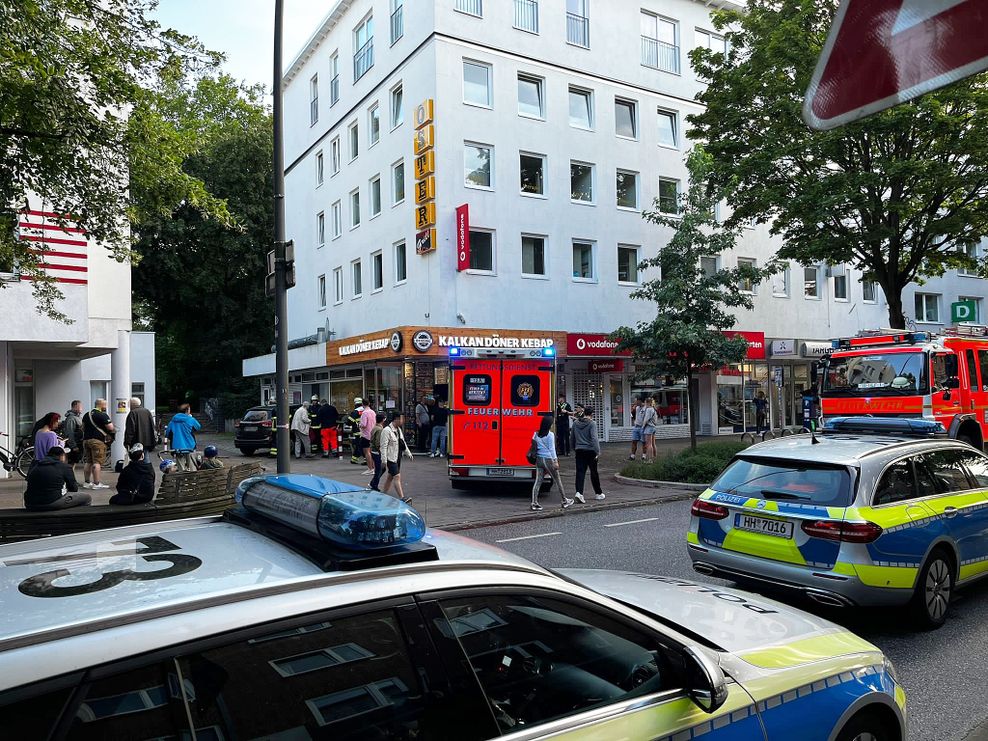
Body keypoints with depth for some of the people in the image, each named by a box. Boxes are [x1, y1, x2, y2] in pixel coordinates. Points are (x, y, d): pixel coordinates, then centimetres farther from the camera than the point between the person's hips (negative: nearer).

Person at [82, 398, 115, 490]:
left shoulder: (86, 415, 15)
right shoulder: (103, 415, -11)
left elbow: (83, 428, 25)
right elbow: (110, 428, -14)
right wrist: (114, 430, 6)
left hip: (86, 440, 8)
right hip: (98, 441, -8)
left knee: (88, 462, 14)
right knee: (97, 462, -7)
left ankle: (87, 482, 18)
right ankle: (96, 484, -10)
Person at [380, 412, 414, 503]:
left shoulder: (398, 429, 13)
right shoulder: (387, 430, -15)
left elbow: (403, 443, 23)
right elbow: (383, 446, -18)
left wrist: (408, 453, 23)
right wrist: (384, 460, -22)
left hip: (397, 457, 9)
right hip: (391, 458, -9)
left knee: (390, 477, 14)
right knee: (397, 476, -13)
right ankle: (402, 498, -16)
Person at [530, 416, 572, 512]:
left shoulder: (536, 434, 6)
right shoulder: (550, 435, -11)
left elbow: (535, 446, 6)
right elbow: (552, 449, -12)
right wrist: (555, 461, -9)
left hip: (539, 459, 5)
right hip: (548, 460, -5)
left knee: (538, 482, 3)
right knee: (558, 481, 9)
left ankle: (534, 503, -4)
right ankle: (565, 501, 22)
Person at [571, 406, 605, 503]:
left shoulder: (575, 423, 6)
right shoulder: (592, 423, -10)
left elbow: (572, 437, 14)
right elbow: (594, 438, -18)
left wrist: (574, 449, 25)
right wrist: (598, 452, -16)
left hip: (579, 450, 4)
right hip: (590, 450, -4)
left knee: (580, 472, 0)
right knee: (594, 472, 9)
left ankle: (579, 492, -17)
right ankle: (598, 493, 21)